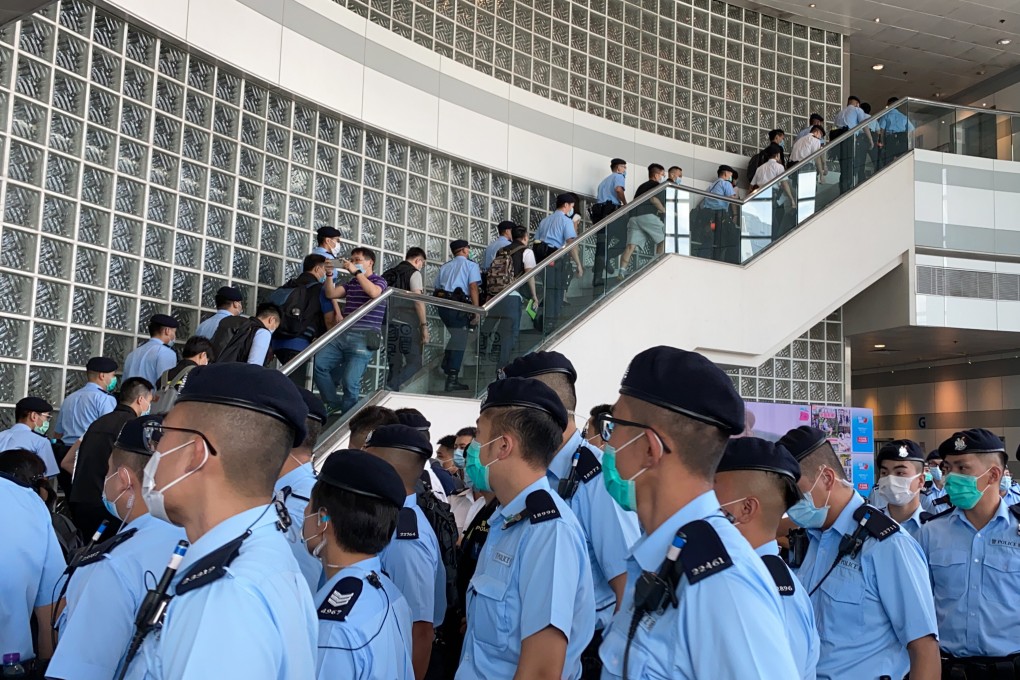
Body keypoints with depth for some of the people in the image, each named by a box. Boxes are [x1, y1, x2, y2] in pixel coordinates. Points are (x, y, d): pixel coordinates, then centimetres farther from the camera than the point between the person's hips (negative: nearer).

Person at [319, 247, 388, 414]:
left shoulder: (379, 280, 6)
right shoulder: (351, 283, 22)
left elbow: (373, 293, -18)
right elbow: (330, 294, 15)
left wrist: (356, 271, -16)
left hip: (363, 338, -6)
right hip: (343, 334, 6)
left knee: (350, 381, -15)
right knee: (318, 364, -10)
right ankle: (334, 404, 5)